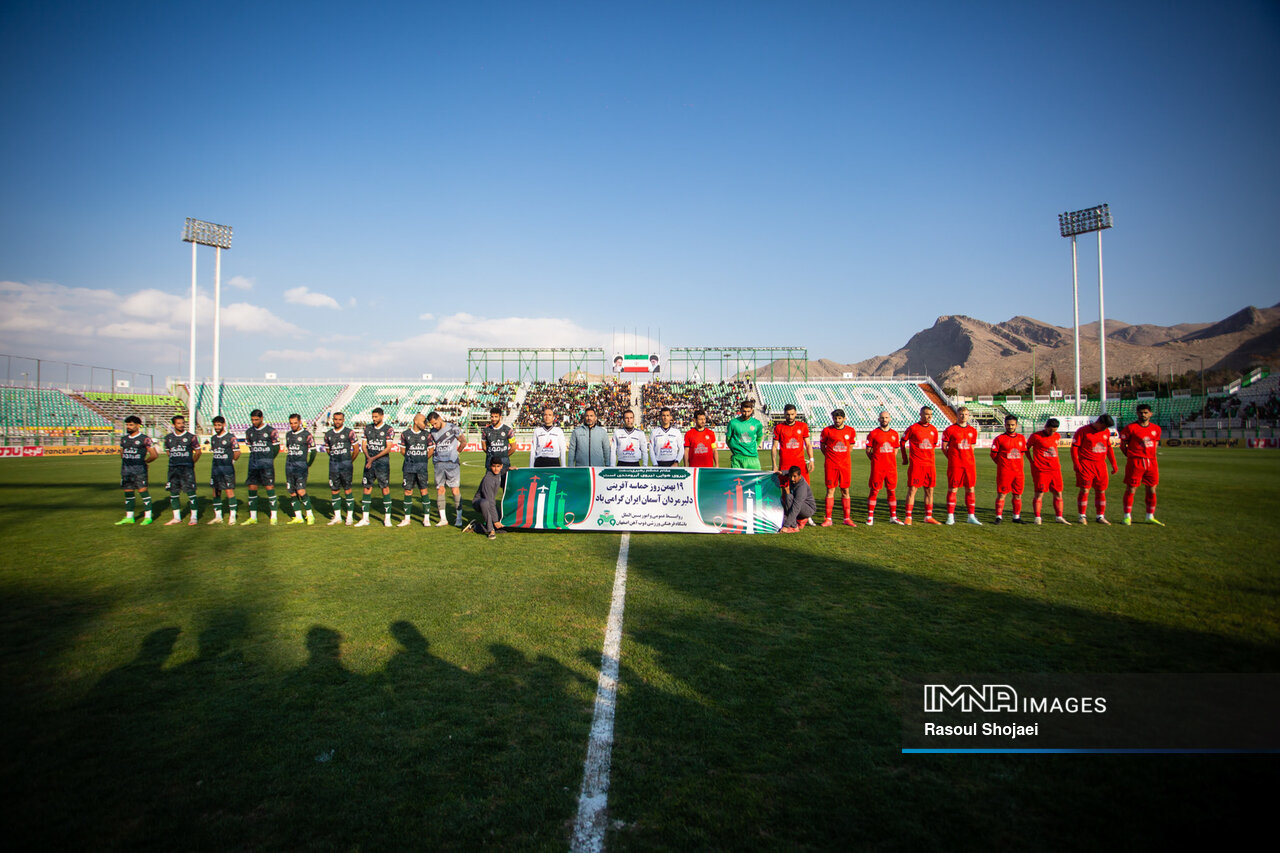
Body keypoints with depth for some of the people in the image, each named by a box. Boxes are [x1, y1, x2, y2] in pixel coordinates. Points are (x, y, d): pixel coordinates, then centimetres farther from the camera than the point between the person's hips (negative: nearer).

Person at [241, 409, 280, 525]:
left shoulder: (270, 430, -4)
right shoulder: (249, 431, 11)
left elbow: (276, 447, 0)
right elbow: (250, 447, 20)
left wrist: (268, 459, 4)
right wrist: (256, 459, 12)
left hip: (267, 463, -5)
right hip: (253, 464, 5)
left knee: (270, 487, -6)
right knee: (252, 488, 4)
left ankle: (273, 516, -1)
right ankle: (253, 517, 13)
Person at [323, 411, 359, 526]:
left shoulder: (349, 432, -4)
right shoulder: (328, 433, 9)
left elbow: (356, 449, 1)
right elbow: (327, 448, 21)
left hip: (346, 465, -4)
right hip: (333, 465, 4)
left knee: (347, 490, -3)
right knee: (334, 491, 6)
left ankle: (350, 517, 4)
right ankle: (337, 517, 15)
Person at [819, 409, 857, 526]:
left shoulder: (851, 431, 5)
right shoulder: (827, 430, -2)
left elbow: (851, 446, 17)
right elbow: (822, 445, 9)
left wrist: (844, 457, 8)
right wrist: (831, 457, 4)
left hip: (845, 465, 2)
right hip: (831, 465, -2)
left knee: (845, 491, 6)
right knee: (830, 490, 0)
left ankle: (847, 518, 12)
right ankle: (828, 519, 4)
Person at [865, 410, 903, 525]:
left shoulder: (894, 434, 10)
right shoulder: (873, 433, -2)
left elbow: (895, 450, 18)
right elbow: (868, 451, 2)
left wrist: (890, 461, 7)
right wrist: (875, 460, -3)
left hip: (891, 467, 4)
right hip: (877, 468, -4)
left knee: (891, 491, 7)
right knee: (874, 491, -1)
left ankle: (893, 517, 15)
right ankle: (870, 517, 5)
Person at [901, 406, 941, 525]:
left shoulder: (933, 429, 9)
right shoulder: (913, 428, -5)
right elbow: (902, 442, 4)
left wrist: (930, 457, 17)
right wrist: (905, 458, 5)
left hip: (930, 464, 5)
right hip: (916, 464, -5)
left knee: (929, 490, 8)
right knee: (912, 489, -5)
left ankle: (928, 517, 17)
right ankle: (908, 517, -1)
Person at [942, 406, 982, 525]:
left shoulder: (973, 431, 11)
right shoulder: (950, 430, -3)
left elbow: (972, 447, 20)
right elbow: (944, 447, 1)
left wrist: (967, 457, 10)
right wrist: (953, 458, 2)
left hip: (970, 464, 4)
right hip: (955, 465, -4)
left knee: (970, 489, 6)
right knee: (952, 489, -2)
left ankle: (971, 516, 14)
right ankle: (950, 517, 4)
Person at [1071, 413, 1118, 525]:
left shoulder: (1106, 432, 12)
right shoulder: (1083, 431, -7)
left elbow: (1109, 448, 21)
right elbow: (1074, 447, -8)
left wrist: (1113, 464, 17)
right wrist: (1076, 464, -15)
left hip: (1101, 465, 6)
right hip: (1085, 464, -6)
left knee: (1101, 491, 7)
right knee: (1084, 490, -6)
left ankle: (1100, 516, 17)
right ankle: (1082, 516, 3)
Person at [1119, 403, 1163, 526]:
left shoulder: (1156, 429, 9)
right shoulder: (1131, 428, -5)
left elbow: (1155, 443, 23)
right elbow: (1122, 445, 0)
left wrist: (1149, 455, 11)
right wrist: (1131, 456, -1)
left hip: (1151, 462, 5)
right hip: (1135, 462, -5)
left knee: (1152, 490, 8)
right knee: (1131, 489, -3)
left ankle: (1150, 517, 19)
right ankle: (1127, 516, 5)